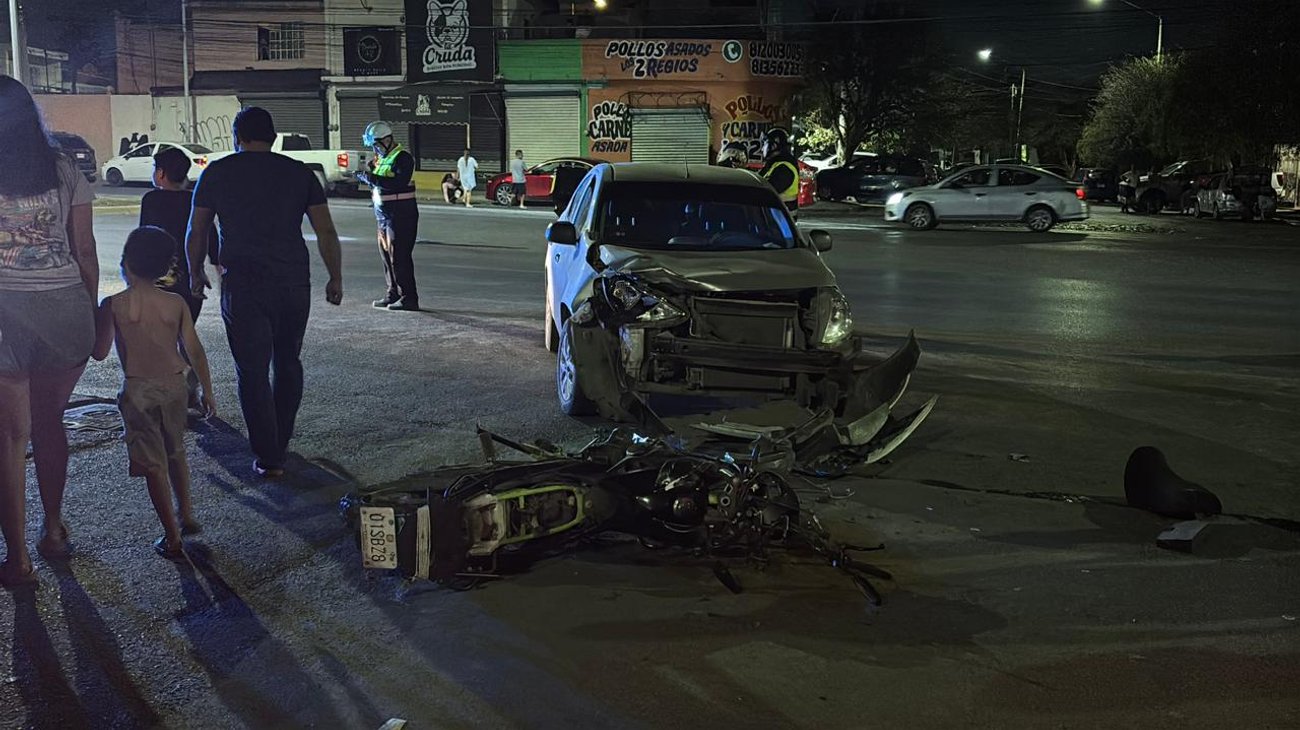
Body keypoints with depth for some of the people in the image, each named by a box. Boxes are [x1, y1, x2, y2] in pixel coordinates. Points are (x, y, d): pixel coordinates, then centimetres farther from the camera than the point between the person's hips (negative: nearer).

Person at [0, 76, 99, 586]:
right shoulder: (64, 171, 5)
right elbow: (85, 251, 4)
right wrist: (91, 316, 13)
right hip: (65, 307, 3)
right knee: (49, 423, 20)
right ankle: (54, 530, 31)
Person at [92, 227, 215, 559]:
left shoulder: (113, 305, -11)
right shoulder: (176, 303, -4)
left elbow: (99, 352, -5)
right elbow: (194, 351, -1)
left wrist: (99, 320, 13)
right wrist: (207, 390, 9)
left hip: (137, 391, -3)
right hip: (174, 386, 3)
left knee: (153, 465, 3)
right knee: (176, 453, 24)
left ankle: (172, 538, 4)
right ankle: (187, 516, 32)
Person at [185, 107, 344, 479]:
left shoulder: (217, 173, 4)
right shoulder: (299, 173, 5)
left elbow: (196, 232, 10)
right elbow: (326, 232, 1)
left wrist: (196, 273, 26)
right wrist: (335, 279, 10)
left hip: (243, 286, -2)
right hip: (294, 283, 2)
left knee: (252, 372, 4)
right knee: (288, 364, 18)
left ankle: (268, 458, 4)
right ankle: (280, 445, 28)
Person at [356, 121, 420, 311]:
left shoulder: (403, 158, -12)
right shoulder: (380, 158, 17)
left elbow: (400, 182, -26)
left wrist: (373, 178, -26)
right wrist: (366, 176, 3)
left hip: (400, 215, -9)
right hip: (384, 215, 9)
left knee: (399, 256, -10)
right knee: (386, 254, 12)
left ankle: (409, 298, -8)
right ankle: (393, 294, 21)